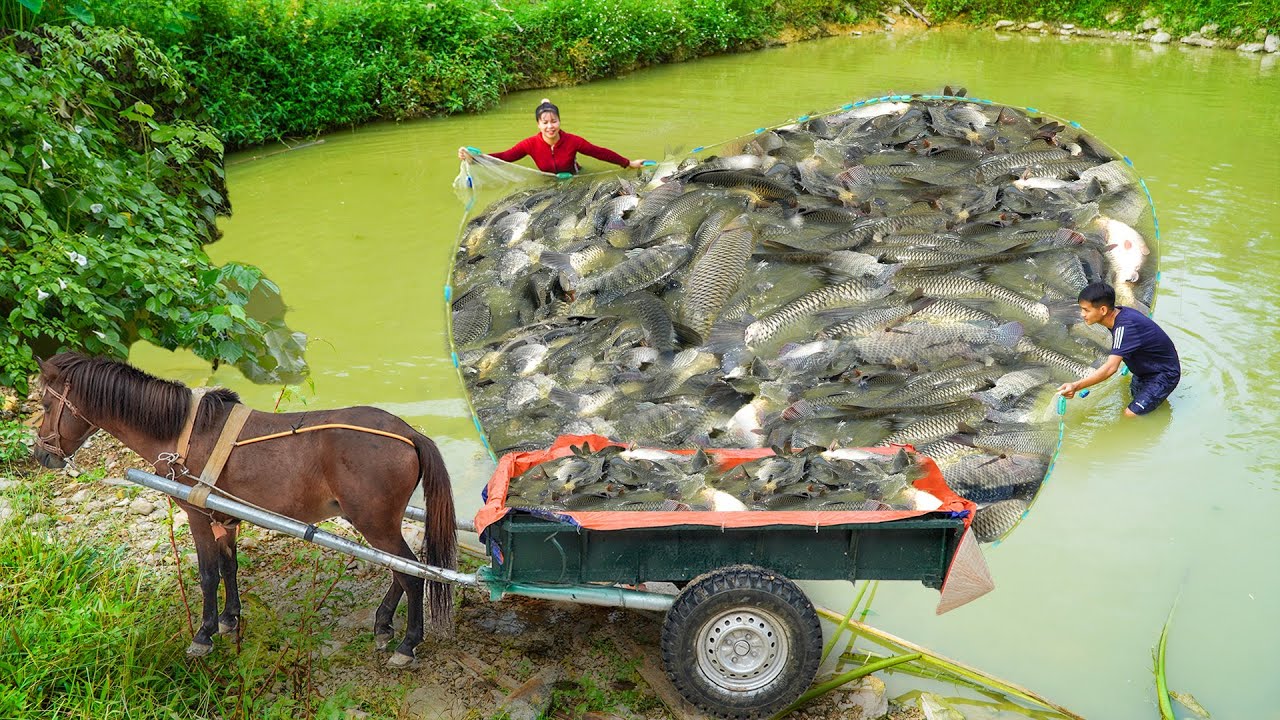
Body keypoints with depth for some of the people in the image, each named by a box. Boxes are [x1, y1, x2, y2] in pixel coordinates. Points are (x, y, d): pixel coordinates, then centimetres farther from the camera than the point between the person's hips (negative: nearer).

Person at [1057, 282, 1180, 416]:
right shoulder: (1119, 313, -6)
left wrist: (1075, 386, -52)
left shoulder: (1124, 327, -35)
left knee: (1130, 415, -16)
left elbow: (1111, 367, -44)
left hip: (1164, 374, -9)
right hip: (1146, 370, 9)